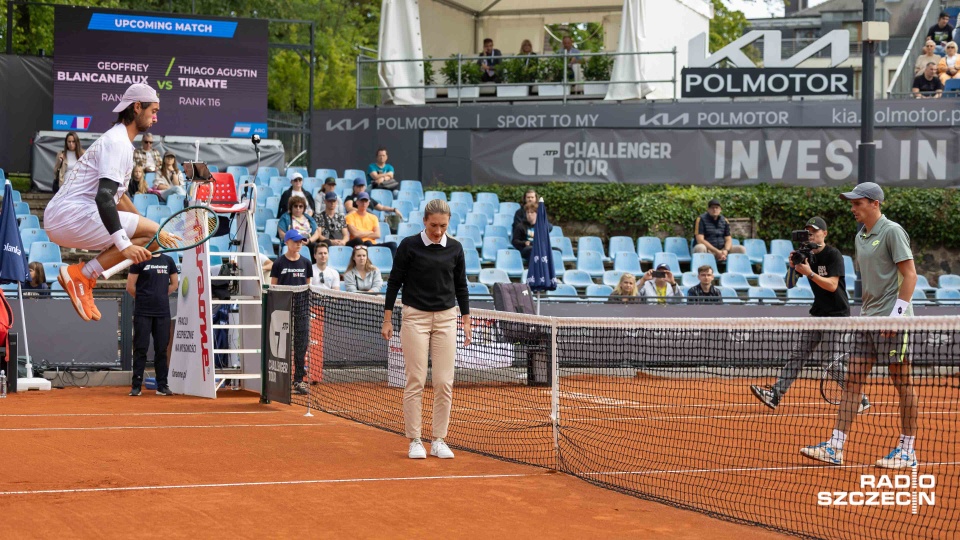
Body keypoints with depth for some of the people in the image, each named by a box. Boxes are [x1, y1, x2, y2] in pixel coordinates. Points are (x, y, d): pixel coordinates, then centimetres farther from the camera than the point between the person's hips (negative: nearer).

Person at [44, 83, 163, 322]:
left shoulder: (120, 141, 23)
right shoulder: (118, 143, -10)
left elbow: (117, 195, 34)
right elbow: (104, 198, -23)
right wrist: (125, 245, -29)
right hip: (72, 216, -10)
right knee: (155, 235, -15)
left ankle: (82, 283, 8)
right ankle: (83, 273, -17)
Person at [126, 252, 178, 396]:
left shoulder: (168, 260, 10)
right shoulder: (140, 260, -2)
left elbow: (174, 284, 19)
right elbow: (130, 287, -2)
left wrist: (160, 297, 11)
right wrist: (142, 298, 7)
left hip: (163, 312, 4)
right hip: (143, 312, -4)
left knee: (162, 349, 6)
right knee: (141, 349, -2)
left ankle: (162, 385, 12)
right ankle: (136, 386, 2)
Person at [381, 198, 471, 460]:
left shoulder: (455, 248, 4)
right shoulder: (409, 246, -5)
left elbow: (461, 286, 12)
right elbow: (394, 282, 0)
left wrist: (466, 320, 10)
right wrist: (387, 319, -2)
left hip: (446, 318, 3)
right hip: (415, 318, -3)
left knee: (444, 382, 0)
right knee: (415, 381, -3)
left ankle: (439, 440, 9)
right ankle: (414, 441, 4)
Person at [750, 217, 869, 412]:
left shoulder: (833, 255, -10)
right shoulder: (807, 255, 9)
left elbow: (832, 285, -19)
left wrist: (810, 273, -28)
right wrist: (792, 267, -14)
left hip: (836, 315, -7)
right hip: (817, 313, 7)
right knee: (797, 355, 2)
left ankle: (860, 400, -1)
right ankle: (775, 394, 0)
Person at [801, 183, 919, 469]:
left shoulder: (892, 231, -9)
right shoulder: (861, 237, 15)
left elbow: (909, 274, -12)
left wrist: (898, 312, -18)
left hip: (893, 320, -8)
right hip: (867, 319, 8)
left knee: (902, 382, 0)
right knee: (852, 381, 2)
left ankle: (907, 450, 7)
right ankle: (835, 447, 0)